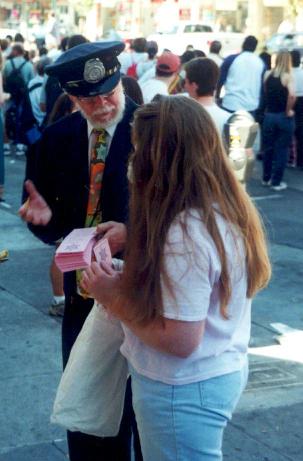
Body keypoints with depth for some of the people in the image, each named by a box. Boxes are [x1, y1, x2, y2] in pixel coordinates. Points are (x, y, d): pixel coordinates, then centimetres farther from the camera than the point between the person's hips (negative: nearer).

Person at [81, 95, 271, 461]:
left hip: (184, 389, -9)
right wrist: (137, 236, 7)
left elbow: (180, 341, -27)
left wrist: (113, 298, -16)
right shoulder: (228, 208, -1)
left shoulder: (184, 235, -29)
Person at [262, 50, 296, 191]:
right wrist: (288, 111, -14)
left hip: (269, 115, 4)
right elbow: (292, 95, -27)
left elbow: (264, 93, 8)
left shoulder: (267, 75, 1)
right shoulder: (288, 76, -13)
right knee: (282, 150, 5)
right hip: (284, 117, -4)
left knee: (268, 148, 17)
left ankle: (266, 178, 27)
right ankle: (276, 182, 8)